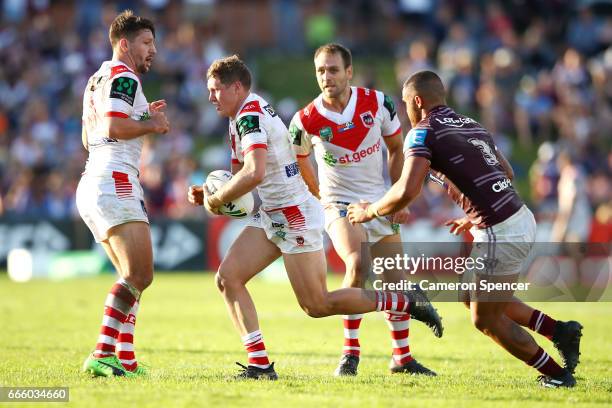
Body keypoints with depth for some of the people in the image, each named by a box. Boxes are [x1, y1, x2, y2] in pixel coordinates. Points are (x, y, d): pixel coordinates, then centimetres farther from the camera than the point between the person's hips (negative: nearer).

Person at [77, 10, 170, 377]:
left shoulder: (98, 79, 24)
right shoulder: (123, 77, -8)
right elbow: (113, 127, -20)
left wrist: (143, 117, 23)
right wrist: (151, 126, -5)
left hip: (93, 185, 11)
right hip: (115, 182, -11)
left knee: (135, 277, 13)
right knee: (139, 275, -16)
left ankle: (126, 358, 8)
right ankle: (102, 354, -23)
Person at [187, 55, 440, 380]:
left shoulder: (250, 115, -21)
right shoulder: (240, 119, 12)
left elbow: (253, 173, -35)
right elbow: (239, 174, 20)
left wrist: (216, 199, -21)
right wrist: (207, 194, 2)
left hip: (296, 216, -10)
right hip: (271, 217, 10)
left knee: (317, 306, -5)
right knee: (227, 278, -2)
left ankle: (406, 302, 8)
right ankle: (260, 365, -2)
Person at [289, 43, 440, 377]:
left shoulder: (377, 103, -9)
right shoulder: (306, 121, -15)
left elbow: (396, 149, 6)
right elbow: (300, 161, 7)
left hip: (380, 203, 4)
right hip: (340, 205, -4)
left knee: (397, 280, 6)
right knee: (357, 265, -28)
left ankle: (402, 358, 23)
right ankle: (350, 352, -16)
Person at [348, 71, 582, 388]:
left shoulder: (423, 132, -7)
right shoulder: (471, 125, 18)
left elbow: (406, 192, -18)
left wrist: (369, 212, -1)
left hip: (501, 235, -8)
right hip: (522, 218, 8)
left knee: (486, 320, 9)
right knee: (471, 296, 24)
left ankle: (557, 374, 14)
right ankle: (559, 330, 19)